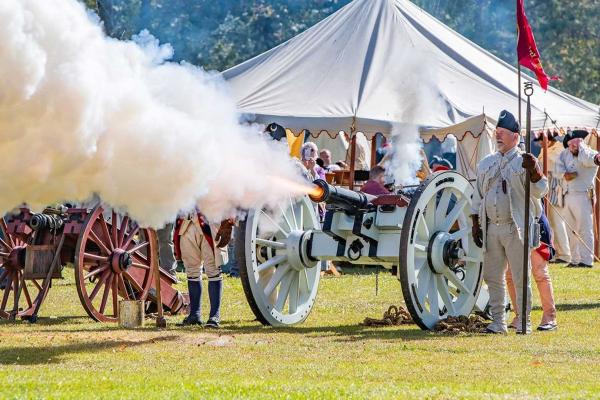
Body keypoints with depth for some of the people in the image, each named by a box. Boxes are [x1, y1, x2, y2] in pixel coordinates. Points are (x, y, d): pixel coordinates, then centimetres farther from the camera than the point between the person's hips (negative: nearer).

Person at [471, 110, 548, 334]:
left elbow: (540, 191, -11)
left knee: (521, 278, -3)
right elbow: (478, 196, 17)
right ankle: (498, 322, 16)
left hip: (515, 229, -5)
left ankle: (524, 322, 3)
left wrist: (535, 171, -28)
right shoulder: (486, 164, 14)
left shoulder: (524, 162, -1)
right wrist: (475, 224, 10)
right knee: (493, 277, 8)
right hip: (491, 229, 5)